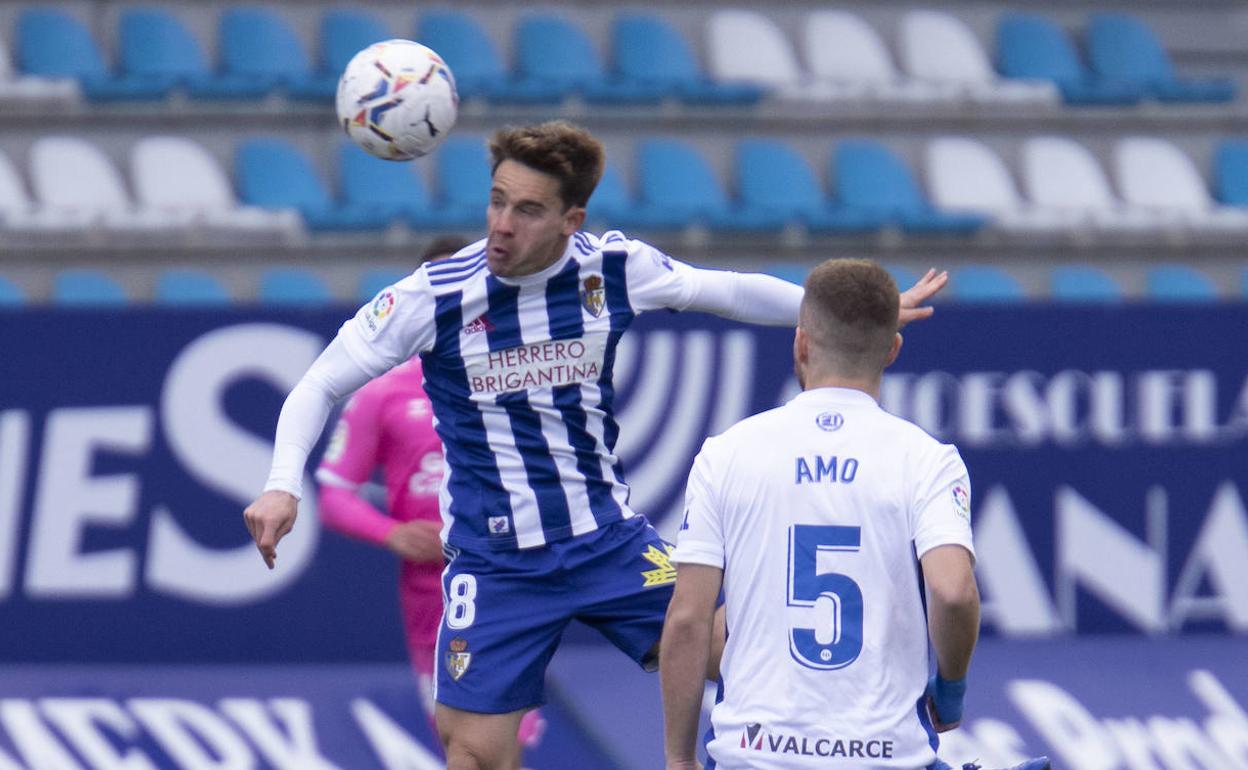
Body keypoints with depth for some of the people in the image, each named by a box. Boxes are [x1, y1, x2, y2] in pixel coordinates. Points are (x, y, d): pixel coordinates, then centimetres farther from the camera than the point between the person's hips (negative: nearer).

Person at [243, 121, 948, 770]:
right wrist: (283, 487, -21)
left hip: (612, 540, 2)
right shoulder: (434, 297, -14)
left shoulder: (614, 269, -7)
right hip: (497, 566, -2)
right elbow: (322, 386, -5)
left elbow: (726, 291, 11)